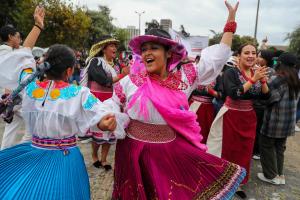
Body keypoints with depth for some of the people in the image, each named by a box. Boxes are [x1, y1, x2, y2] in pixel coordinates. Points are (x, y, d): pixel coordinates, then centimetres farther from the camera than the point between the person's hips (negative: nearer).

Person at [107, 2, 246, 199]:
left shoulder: (184, 77, -2)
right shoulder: (131, 81, -7)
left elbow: (217, 57, 2)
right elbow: (113, 104, 5)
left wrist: (231, 20, 5)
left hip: (172, 150, 2)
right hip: (136, 150, -1)